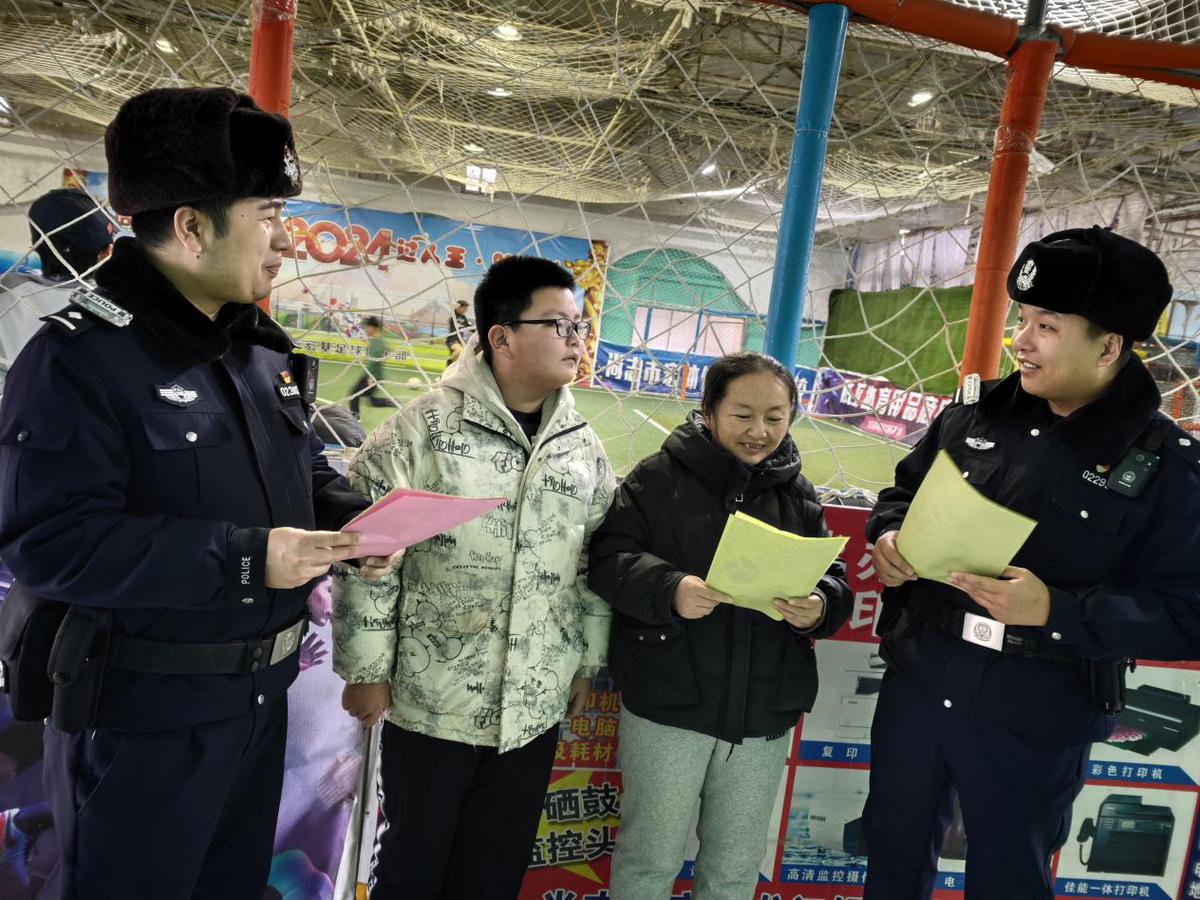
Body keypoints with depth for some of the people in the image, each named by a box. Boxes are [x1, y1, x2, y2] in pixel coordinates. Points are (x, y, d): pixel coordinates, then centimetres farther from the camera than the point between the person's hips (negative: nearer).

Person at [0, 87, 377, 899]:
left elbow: (306, 474, 16)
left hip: (260, 693, 8)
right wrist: (243, 560, -29)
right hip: (142, 717, -7)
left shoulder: (263, 348, 6)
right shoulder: (80, 356, -19)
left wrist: (354, 517, -6)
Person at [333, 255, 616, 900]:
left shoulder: (584, 446, 4)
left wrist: (588, 661, 13)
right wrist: (367, 671, -8)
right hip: (431, 700, -4)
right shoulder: (421, 429, -13)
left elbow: (598, 562, 11)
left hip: (537, 705, 4)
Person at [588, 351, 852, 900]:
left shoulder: (800, 496, 7)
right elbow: (608, 557, -12)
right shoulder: (659, 477, -6)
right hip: (667, 701, -4)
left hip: (764, 711, 4)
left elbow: (834, 578, 7)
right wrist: (669, 589, -30)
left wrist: (819, 607, -16)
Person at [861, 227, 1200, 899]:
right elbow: (906, 489, 13)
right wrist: (889, 534, -10)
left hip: (1033, 722, -4)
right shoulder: (977, 411, -1)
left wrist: (1055, 610, -27)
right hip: (918, 684, 4)